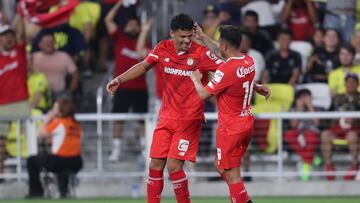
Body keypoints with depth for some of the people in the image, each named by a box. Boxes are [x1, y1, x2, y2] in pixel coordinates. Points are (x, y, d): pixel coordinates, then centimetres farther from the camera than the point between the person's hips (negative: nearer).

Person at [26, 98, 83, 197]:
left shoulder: (58, 122, -11)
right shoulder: (76, 124, 8)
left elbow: (40, 134, -3)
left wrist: (48, 119, 7)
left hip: (60, 161, -7)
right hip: (77, 164, 7)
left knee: (31, 161, 15)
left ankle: (35, 192, 17)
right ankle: (64, 190, 40)